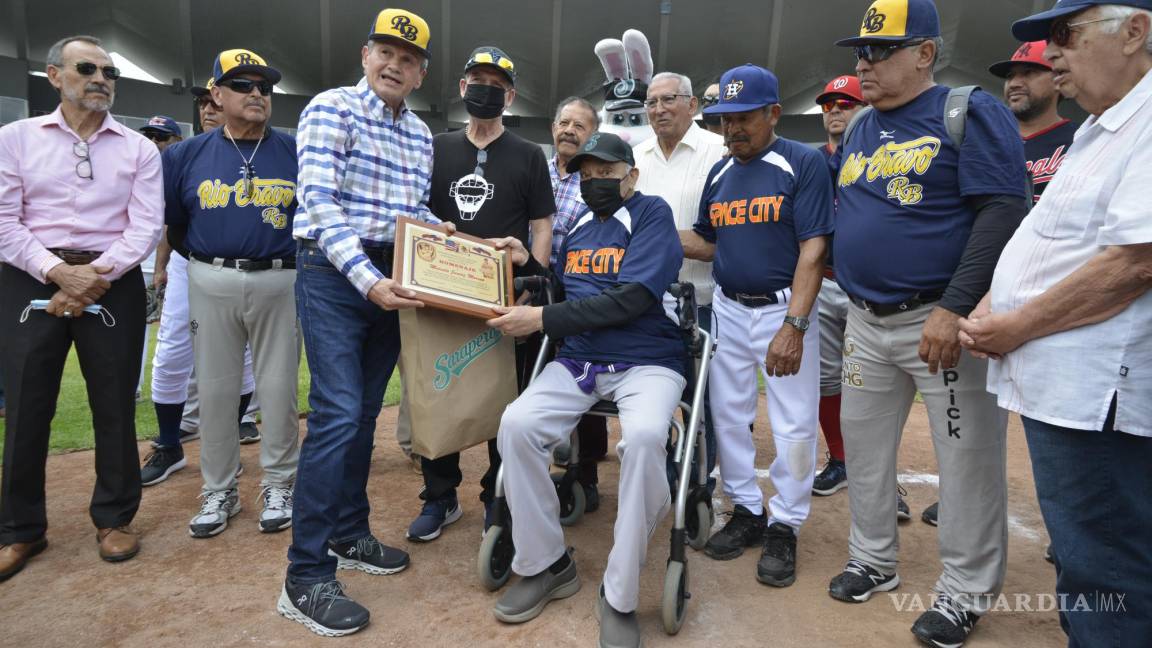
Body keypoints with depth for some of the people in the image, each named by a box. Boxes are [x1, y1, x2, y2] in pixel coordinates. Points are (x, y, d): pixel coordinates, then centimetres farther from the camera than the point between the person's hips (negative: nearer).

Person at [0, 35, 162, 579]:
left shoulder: (138, 149, 6)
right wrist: (58, 272, -14)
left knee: (115, 407, 5)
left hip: (114, 285, 0)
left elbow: (146, 226, -3)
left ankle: (114, 518, 21)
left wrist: (97, 274, -15)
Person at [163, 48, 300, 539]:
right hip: (211, 285, 2)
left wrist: (297, 260, 3)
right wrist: (206, 260, 15)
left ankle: (278, 486, 19)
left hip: (279, 283, -1)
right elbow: (171, 221, 13)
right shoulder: (186, 155, 5)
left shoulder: (296, 152, 0)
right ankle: (220, 491, 22)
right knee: (215, 389, 8)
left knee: (278, 387, 4)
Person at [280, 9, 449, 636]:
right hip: (334, 274, -7)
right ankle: (306, 577, -5)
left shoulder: (421, 133, 15)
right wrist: (367, 279, -26)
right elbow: (320, 203, -17)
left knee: (364, 414, 12)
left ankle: (349, 536, 26)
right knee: (338, 415, -14)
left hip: (391, 279, 7)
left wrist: (438, 229, -1)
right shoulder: (331, 108, -6)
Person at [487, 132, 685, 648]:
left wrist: (541, 318, -17)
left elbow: (629, 299, -16)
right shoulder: (577, 226, 17)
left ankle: (620, 596, -17)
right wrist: (529, 262, 6)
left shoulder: (651, 214, -3)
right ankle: (545, 566, -2)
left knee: (643, 437, -36)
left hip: (646, 363, -5)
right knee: (516, 425, -21)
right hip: (576, 362, 5)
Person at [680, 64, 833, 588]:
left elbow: (813, 249, -14)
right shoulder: (719, 174, 11)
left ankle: (784, 527, 16)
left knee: (793, 425, -1)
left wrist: (793, 325, -22)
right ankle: (748, 511, 25)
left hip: (785, 309, -5)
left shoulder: (804, 164, -8)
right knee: (727, 416, 9)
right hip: (728, 310, 6)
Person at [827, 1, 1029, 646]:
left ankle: (966, 592, 20)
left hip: (943, 321, -7)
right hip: (866, 323, 7)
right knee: (864, 445, 14)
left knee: (968, 458, 3)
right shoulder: (858, 131, 14)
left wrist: (954, 308, -23)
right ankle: (873, 560, 31)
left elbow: (1003, 211, -16)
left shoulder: (970, 113, -7)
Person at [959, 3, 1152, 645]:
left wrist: (1016, 328, -15)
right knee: (1078, 552, 22)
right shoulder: (1099, 130, 17)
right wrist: (990, 308, 8)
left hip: (1094, 394, -10)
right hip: (1058, 384, 10)